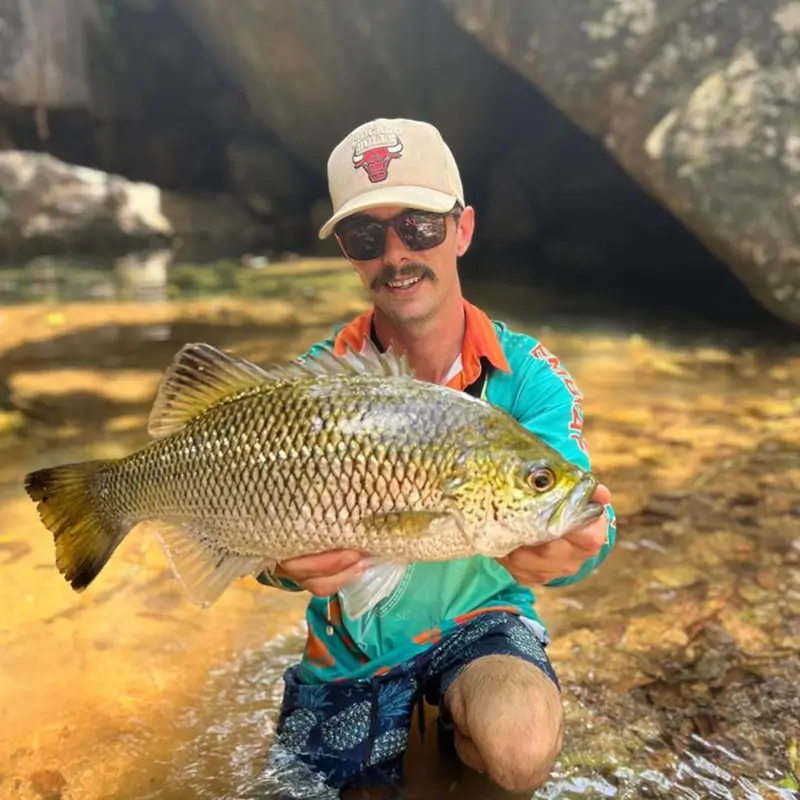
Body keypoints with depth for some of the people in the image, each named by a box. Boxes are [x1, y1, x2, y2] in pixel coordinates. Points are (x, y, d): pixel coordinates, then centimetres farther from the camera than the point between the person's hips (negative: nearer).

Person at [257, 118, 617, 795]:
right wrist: (287, 565, -41)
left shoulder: (527, 375, -14)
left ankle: (452, 737, 6)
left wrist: (571, 551, -47)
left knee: (521, 745, -29)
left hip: (481, 620, -1)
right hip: (351, 647, 2)